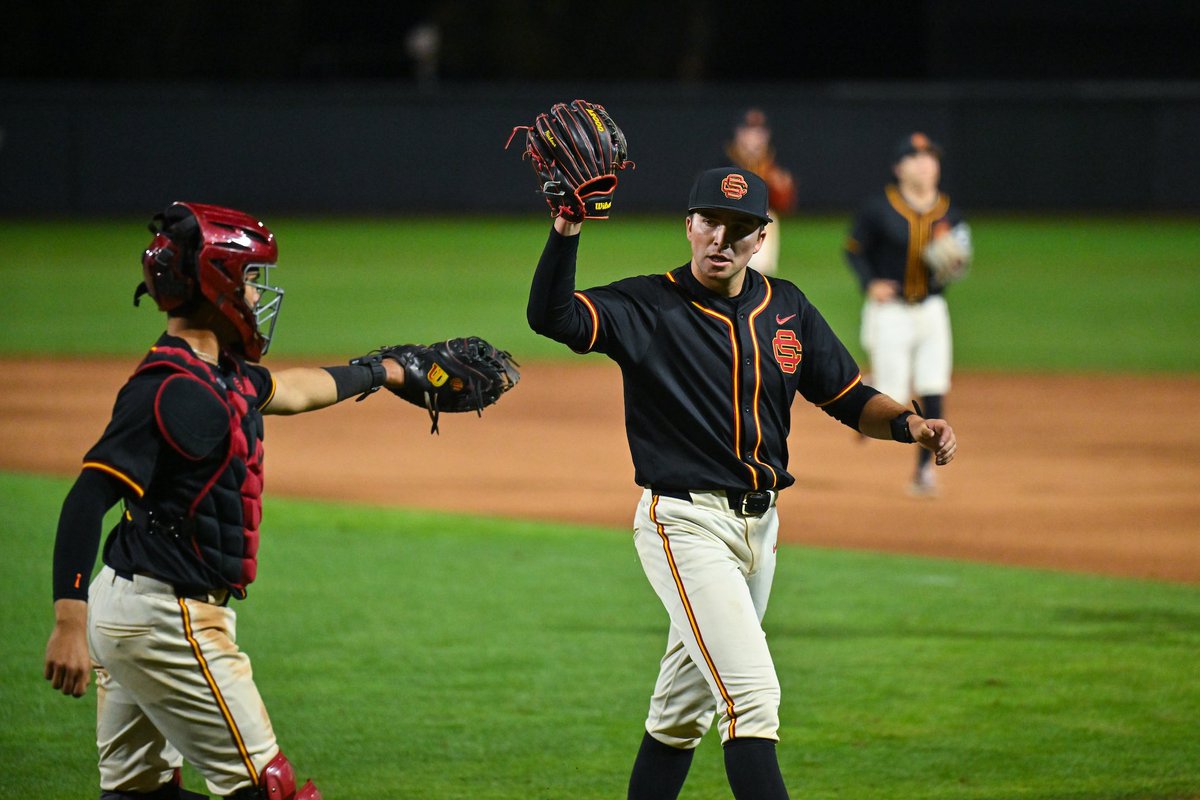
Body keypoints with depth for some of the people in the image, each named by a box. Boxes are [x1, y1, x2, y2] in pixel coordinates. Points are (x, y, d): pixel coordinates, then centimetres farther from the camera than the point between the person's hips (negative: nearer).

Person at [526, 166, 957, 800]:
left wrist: (908, 425, -8)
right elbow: (550, 315, -24)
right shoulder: (648, 307, -8)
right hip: (685, 526, -7)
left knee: (686, 710, 17)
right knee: (751, 693, -19)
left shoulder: (786, 308, 8)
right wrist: (567, 228, -38)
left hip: (759, 526, 7)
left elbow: (850, 399, 11)